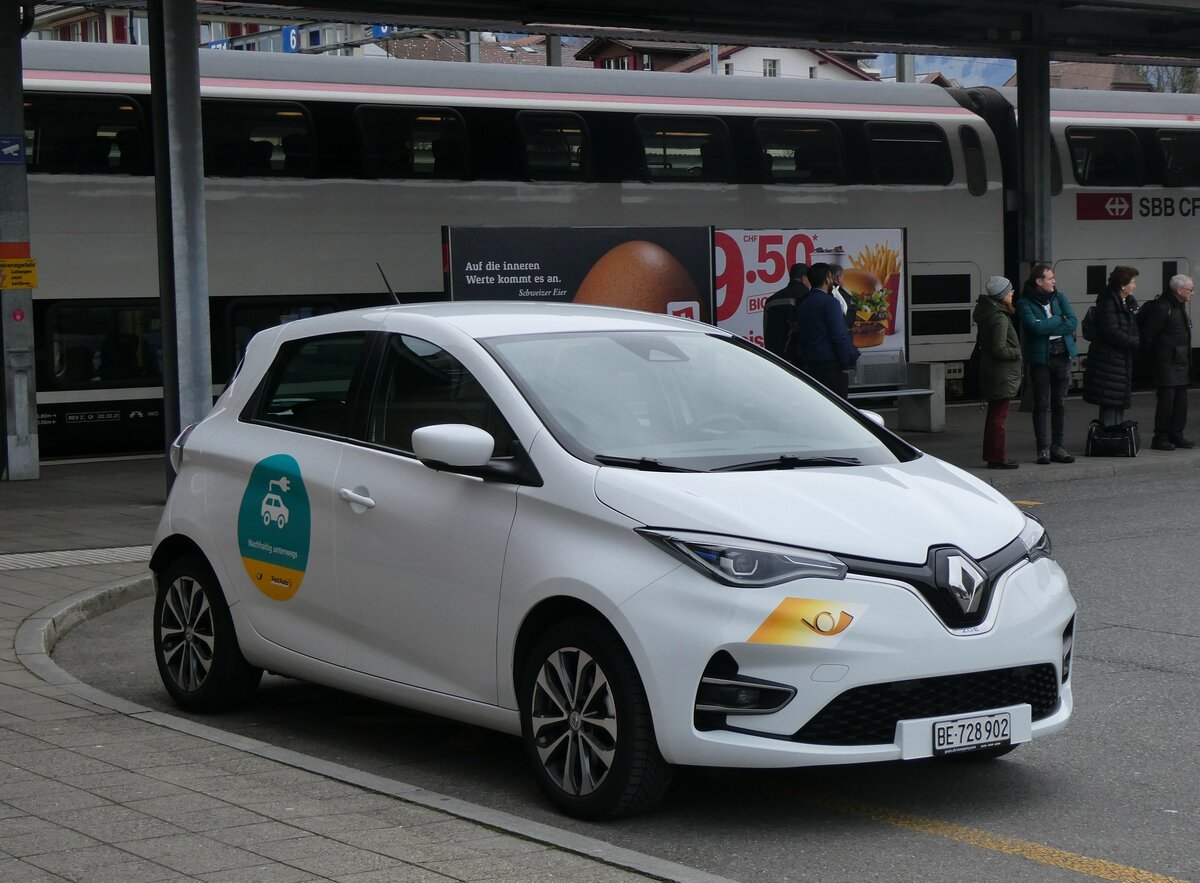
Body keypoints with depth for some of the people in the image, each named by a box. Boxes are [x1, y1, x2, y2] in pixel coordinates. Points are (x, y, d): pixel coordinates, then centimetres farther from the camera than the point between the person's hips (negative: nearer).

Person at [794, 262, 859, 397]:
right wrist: (846, 364, -10)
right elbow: (839, 335, -14)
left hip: (809, 366, 7)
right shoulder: (829, 302, -10)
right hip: (831, 366, -7)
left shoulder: (802, 305, 13)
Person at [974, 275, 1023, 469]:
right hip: (1001, 375, -10)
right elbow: (999, 349, -25)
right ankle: (998, 458, -1)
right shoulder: (1000, 318, -20)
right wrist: (1016, 353, -9)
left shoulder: (987, 312, 10)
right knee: (998, 416, -5)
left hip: (991, 373, 10)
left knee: (994, 415, 17)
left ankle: (992, 455, 25)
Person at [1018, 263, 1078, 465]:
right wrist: (1060, 321, -8)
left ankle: (1057, 446, 12)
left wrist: (1047, 327, -13)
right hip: (1040, 358, -4)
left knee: (1060, 403, 6)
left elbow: (1073, 322, -3)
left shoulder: (1059, 297, 9)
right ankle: (1043, 448, 4)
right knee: (1041, 405, -1)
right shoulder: (1025, 303, -4)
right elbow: (1036, 327, -18)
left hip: (1062, 356, 4)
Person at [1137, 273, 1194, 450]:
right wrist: (1150, 356, -9)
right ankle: (1160, 438, -2)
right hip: (1166, 364, -9)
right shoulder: (1161, 308, -16)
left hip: (1181, 363, 9)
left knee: (1181, 401, 10)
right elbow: (1147, 334, -16)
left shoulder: (1180, 306, 15)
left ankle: (1176, 436, 17)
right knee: (1166, 400, -8)